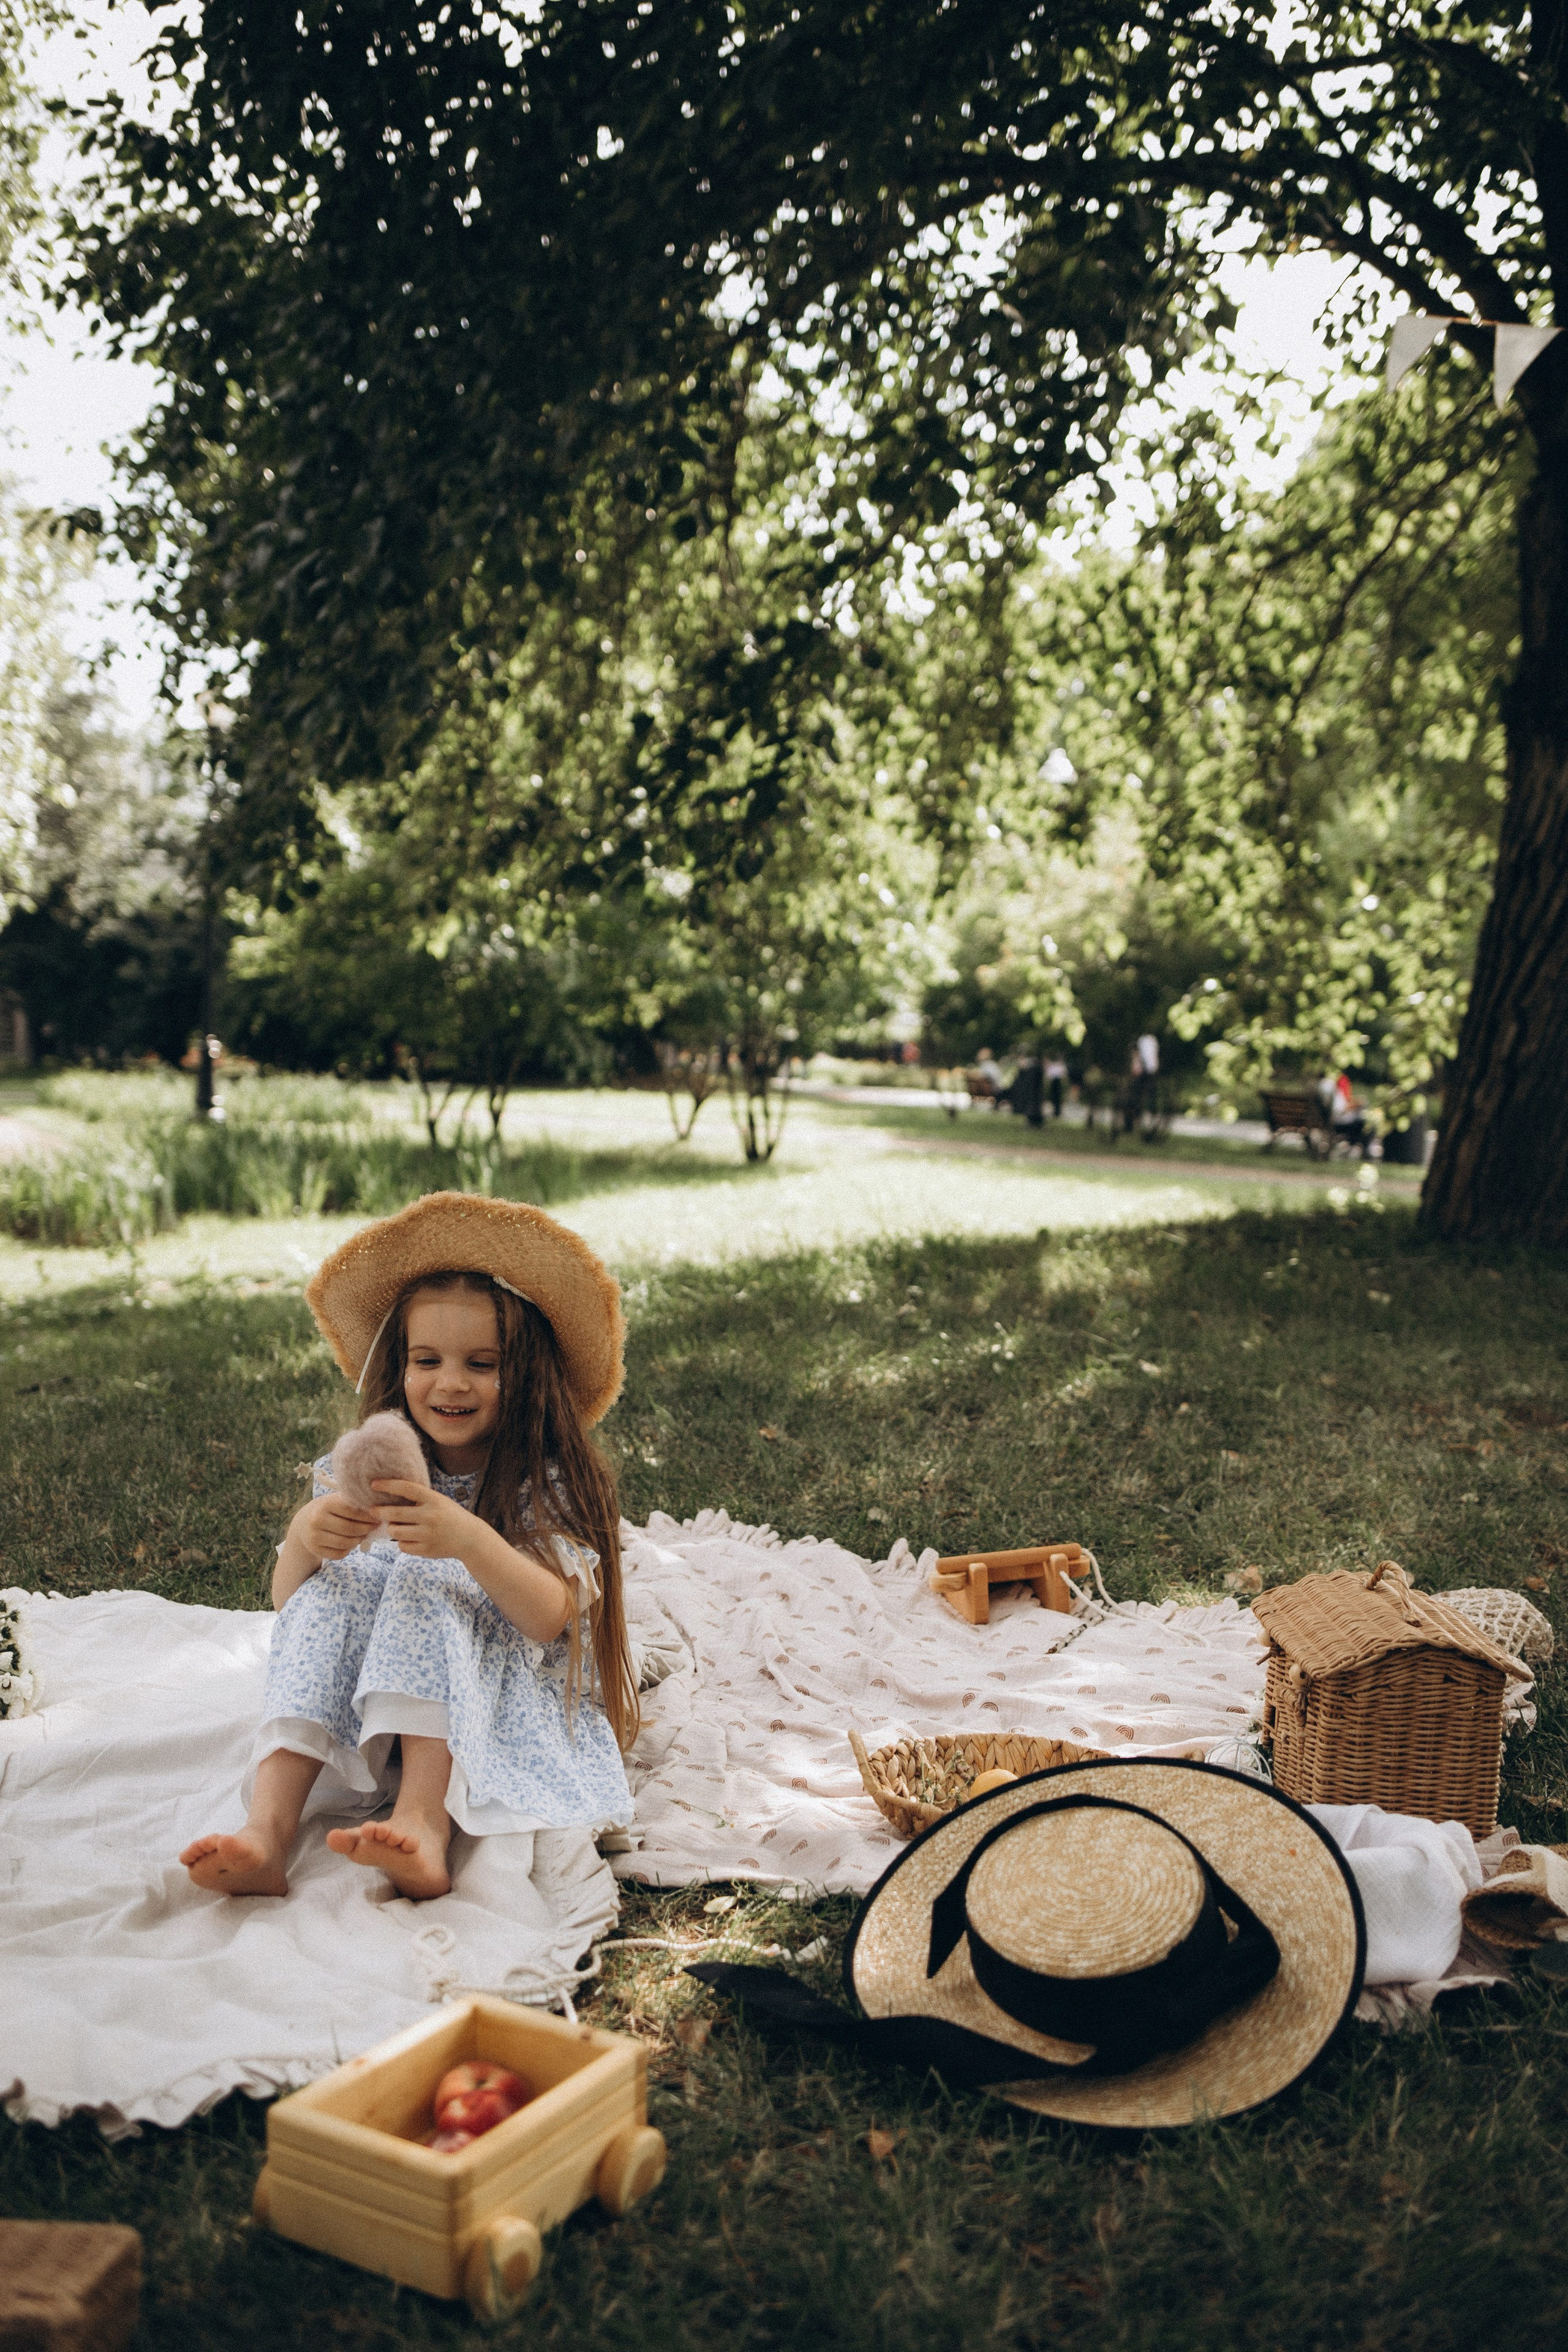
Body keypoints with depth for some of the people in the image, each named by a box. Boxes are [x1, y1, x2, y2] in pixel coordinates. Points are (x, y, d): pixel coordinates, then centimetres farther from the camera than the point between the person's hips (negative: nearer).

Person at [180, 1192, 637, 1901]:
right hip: (366, 1715, 4)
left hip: (506, 1714, -3)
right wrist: (302, 1540, -25)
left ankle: (422, 1826, -46)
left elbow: (551, 1617, -23)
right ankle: (266, 1831, -36)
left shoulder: (546, 1485, -8)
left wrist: (470, 1541, -41)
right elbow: (287, 1605, -2)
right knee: (333, 1587, -22)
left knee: (432, 1586, -29)